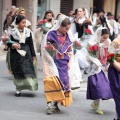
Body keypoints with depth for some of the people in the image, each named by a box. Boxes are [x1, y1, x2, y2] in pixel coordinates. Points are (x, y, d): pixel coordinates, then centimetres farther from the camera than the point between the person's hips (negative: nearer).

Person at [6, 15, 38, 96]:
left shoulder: (28, 31, 3)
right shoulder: (12, 32, -2)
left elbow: (31, 44, 8)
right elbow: (8, 43, 3)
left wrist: (33, 55, 9)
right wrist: (13, 45, -19)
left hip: (26, 54, 1)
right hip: (16, 55, -1)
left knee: (28, 70, -10)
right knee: (17, 72, 4)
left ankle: (31, 85, -6)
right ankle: (18, 89, 12)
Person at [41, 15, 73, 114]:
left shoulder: (68, 35, 5)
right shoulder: (51, 34, -9)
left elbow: (70, 50, 13)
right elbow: (45, 47, -6)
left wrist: (69, 62, 6)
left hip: (63, 63, 5)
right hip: (53, 62, -5)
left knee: (63, 82, 2)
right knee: (52, 82, -12)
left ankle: (55, 104, 11)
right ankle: (50, 104, -11)